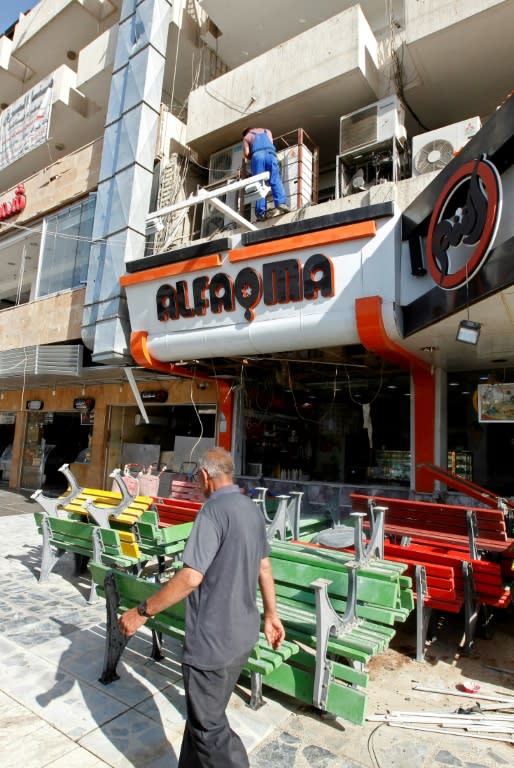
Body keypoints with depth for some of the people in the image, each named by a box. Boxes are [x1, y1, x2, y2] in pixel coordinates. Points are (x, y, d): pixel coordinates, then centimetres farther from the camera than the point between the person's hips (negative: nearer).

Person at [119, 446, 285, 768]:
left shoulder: (214, 510, -23)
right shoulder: (252, 508, 3)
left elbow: (191, 577, -27)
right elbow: (264, 567, 11)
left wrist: (142, 612, -17)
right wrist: (271, 614, 20)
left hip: (214, 639, -9)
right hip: (243, 633, 9)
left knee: (210, 726, 12)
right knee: (204, 713, 26)